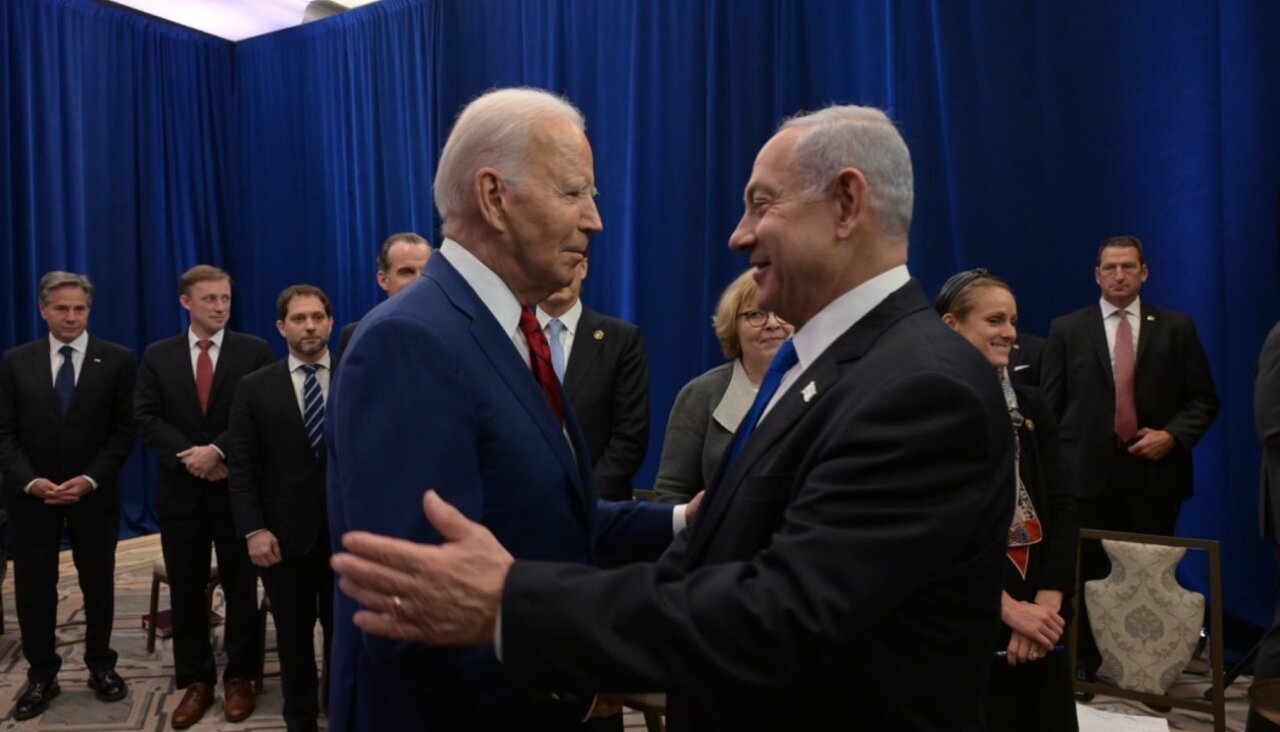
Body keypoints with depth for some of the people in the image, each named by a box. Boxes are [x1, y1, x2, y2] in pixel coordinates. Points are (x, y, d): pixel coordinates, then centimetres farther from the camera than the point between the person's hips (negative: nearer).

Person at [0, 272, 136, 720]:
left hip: (95, 493, -1)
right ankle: (41, 675, 21)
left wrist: (90, 479, -15)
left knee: (98, 584, 11)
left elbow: (124, 430, -4)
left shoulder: (117, 360, -2)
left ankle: (101, 666, 27)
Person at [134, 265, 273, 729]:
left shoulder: (255, 351, -1)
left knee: (241, 586, 8)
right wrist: (189, 456, -14)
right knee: (186, 590, 8)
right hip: (180, 489, 2)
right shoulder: (157, 356, 7)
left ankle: (240, 676, 21)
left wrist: (217, 451, -19)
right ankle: (195, 680, 21)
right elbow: (146, 418, -1)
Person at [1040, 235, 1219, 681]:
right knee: (1083, 574, 6)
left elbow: (1204, 399, 7)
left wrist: (1172, 435, -10)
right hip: (1088, 471, 0)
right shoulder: (1066, 329, 4)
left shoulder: (1176, 327, 6)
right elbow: (1049, 406, 3)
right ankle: (1084, 662, 20)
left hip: (1154, 470, 1)